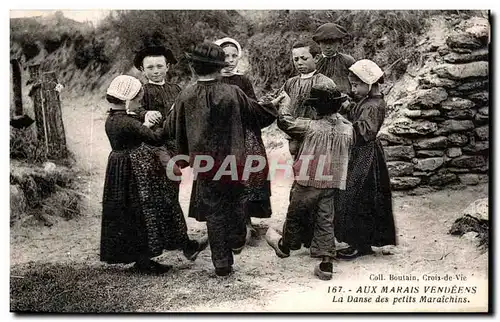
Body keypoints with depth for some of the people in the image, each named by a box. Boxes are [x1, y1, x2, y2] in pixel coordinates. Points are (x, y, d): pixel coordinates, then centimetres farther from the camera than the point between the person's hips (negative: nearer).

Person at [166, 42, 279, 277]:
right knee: (235, 203, 25)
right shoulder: (233, 93, -10)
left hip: (204, 165, 1)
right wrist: (275, 104, 22)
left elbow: (173, 127, 5)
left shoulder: (186, 96, -7)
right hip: (234, 161, 0)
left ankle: (222, 263, 15)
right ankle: (237, 240, 38)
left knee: (214, 212, 9)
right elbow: (258, 115, 2)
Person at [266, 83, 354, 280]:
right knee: (325, 221, 8)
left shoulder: (311, 127, -17)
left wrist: (284, 105, 13)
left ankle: (284, 246, 37)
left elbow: (285, 122, -5)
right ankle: (326, 263, 6)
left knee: (295, 215, 16)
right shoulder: (347, 128, -3)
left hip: (309, 181, -4)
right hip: (333, 183, 4)